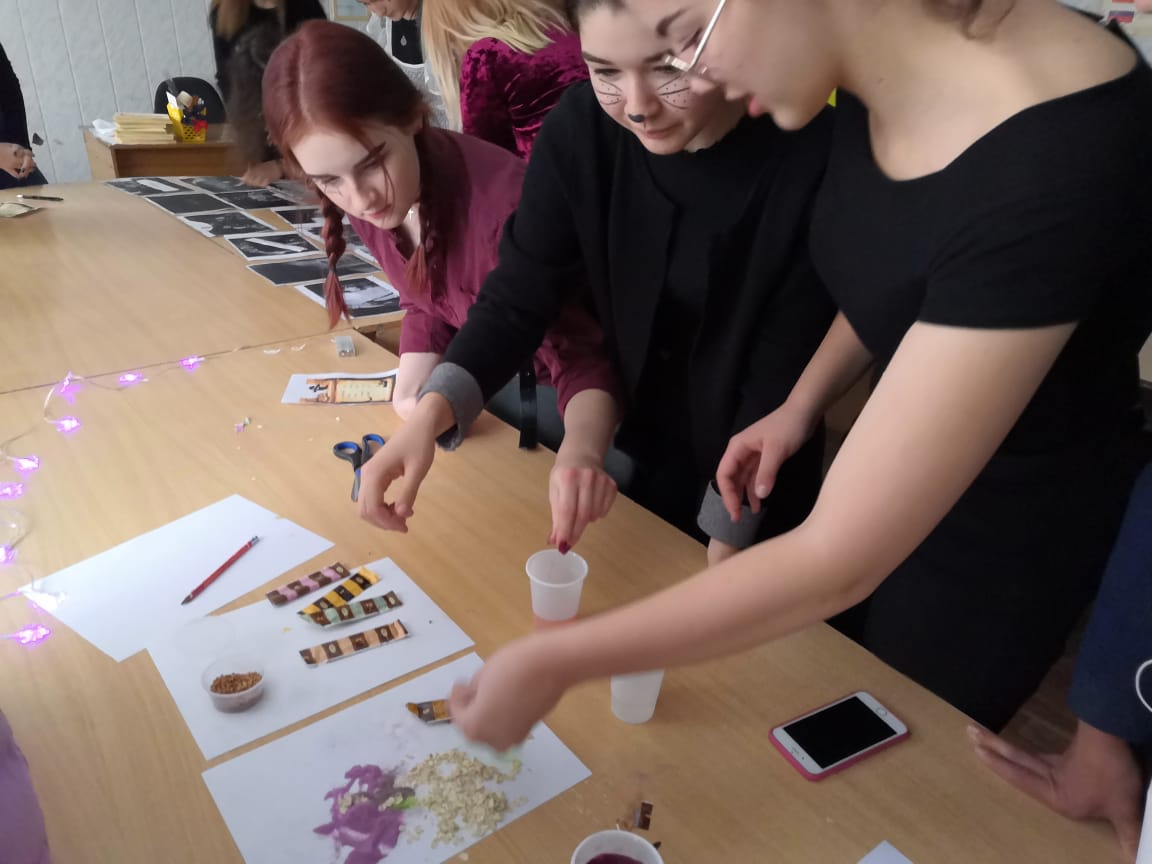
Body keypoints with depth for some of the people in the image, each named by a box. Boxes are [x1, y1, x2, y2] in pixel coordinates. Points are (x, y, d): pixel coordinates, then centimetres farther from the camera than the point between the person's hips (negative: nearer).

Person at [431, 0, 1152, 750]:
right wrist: (802, 405, -5)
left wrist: (552, 663, -31)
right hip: (893, 472, 7)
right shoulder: (879, 70, -12)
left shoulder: (1049, 168, -37)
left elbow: (841, 559, -37)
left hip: (1007, 535, -6)